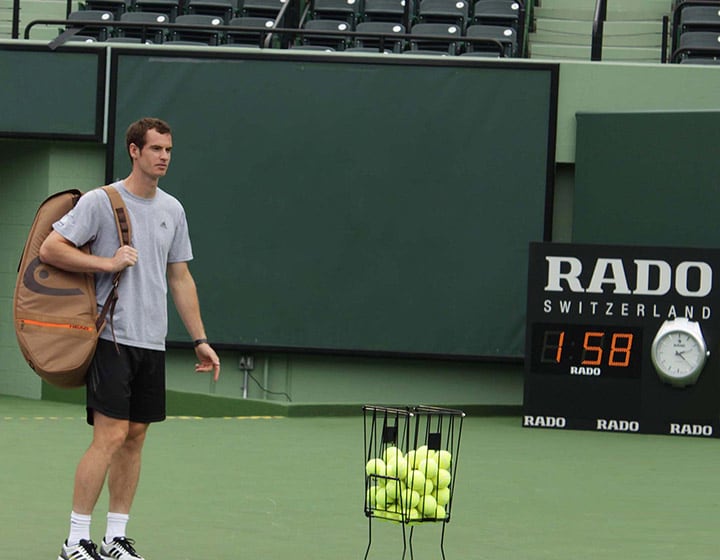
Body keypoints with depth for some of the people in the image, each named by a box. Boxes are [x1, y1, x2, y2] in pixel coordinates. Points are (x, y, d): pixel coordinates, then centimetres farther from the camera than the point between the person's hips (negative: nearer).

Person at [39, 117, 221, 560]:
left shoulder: (173, 210, 13)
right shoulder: (100, 201, -6)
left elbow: (180, 278, 18)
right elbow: (50, 248, -9)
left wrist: (200, 339, 14)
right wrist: (107, 263, -15)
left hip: (152, 342, 6)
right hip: (112, 337, -6)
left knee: (135, 436, 7)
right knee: (111, 435, -12)